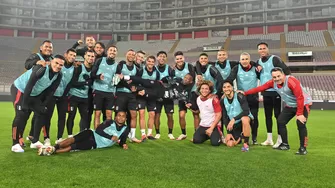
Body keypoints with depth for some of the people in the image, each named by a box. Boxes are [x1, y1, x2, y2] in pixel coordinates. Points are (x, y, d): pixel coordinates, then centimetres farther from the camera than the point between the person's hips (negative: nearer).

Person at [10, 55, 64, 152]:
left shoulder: (58, 76, -8)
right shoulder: (42, 68, -31)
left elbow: (51, 92, -2)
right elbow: (29, 85, -34)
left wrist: (44, 105, -7)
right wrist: (24, 103, -34)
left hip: (34, 94, 8)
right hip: (20, 89, -7)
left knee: (41, 114, 3)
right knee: (21, 115, -17)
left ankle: (35, 142, 13)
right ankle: (15, 144, -8)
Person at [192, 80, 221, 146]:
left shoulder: (214, 99, -15)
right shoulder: (198, 99, 4)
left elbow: (218, 115, -16)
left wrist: (211, 128, -17)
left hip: (213, 125, -5)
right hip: (202, 125, 6)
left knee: (215, 143, -22)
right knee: (196, 140, -7)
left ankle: (220, 136, 14)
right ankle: (208, 135, 22)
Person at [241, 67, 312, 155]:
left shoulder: (291, 81, -31)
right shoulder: (272, 82, -12)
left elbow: (300, 98, -32)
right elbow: (259, 88, -8)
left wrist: (299, 114, -30)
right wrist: (245, 93, -10)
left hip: (303, 104, -7)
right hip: (290, 106, 7)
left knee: (300, 124, -21)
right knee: (280, 121, 3)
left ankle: (303, 148, -7)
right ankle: (285, 144, 18)